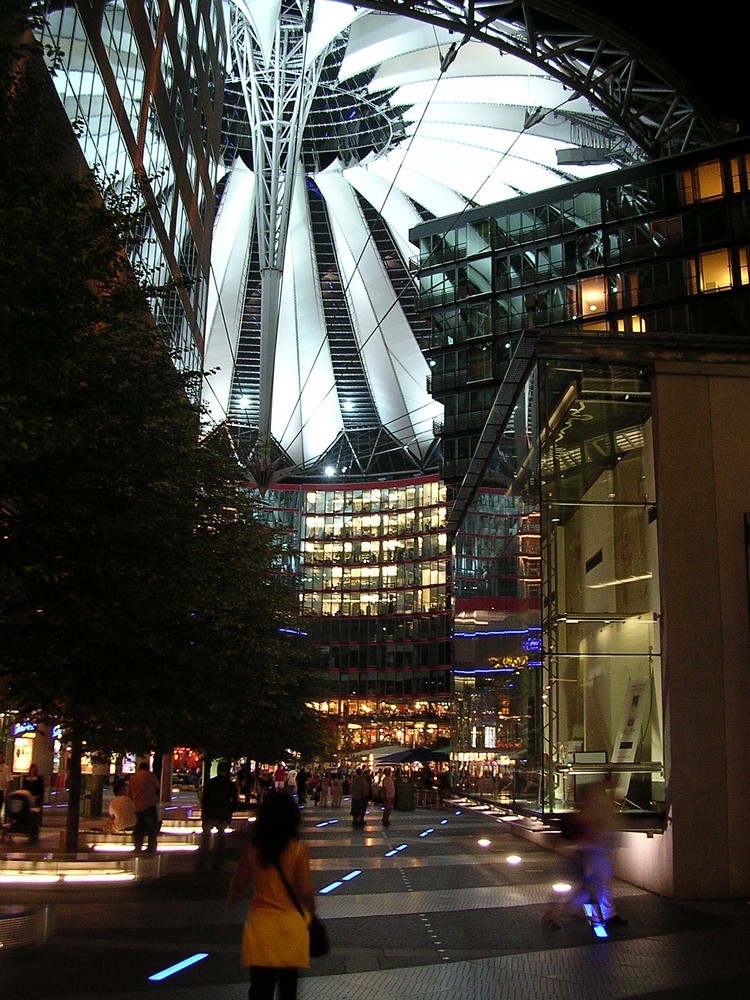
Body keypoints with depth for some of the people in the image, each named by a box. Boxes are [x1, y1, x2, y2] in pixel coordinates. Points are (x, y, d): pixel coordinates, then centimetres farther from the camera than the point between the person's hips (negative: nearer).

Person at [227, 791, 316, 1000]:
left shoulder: (253, 849, -4)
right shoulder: (298, 850, -11)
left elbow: (237, 885, 6)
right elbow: (306, 891, -15)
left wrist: (230, 905, 27)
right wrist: (311, 912, 6)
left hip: (260, 923, 1)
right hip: (292, 923, 0)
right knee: (288, 982, 21)